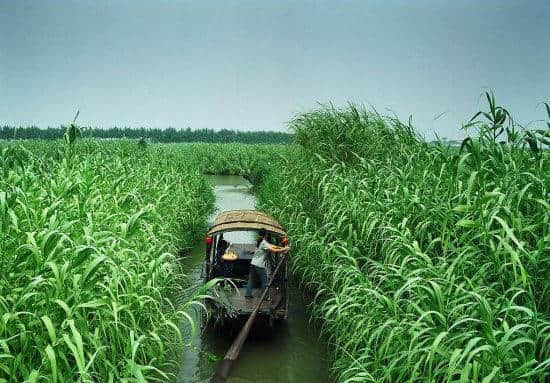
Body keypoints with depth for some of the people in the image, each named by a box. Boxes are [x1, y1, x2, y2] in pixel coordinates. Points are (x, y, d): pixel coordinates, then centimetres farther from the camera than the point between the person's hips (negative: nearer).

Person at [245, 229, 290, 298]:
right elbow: (274, 250, -21)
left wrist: (282, 247, 11)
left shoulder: (261, 242, 14)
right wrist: (284, 249, -11)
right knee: (264, 281, 1)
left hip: (253, 264, 9)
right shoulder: (264, 243, -15)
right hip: (259, 265, -9)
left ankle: (248, 294, 13)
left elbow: (271, 246, 15)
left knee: (251, 280, 11)